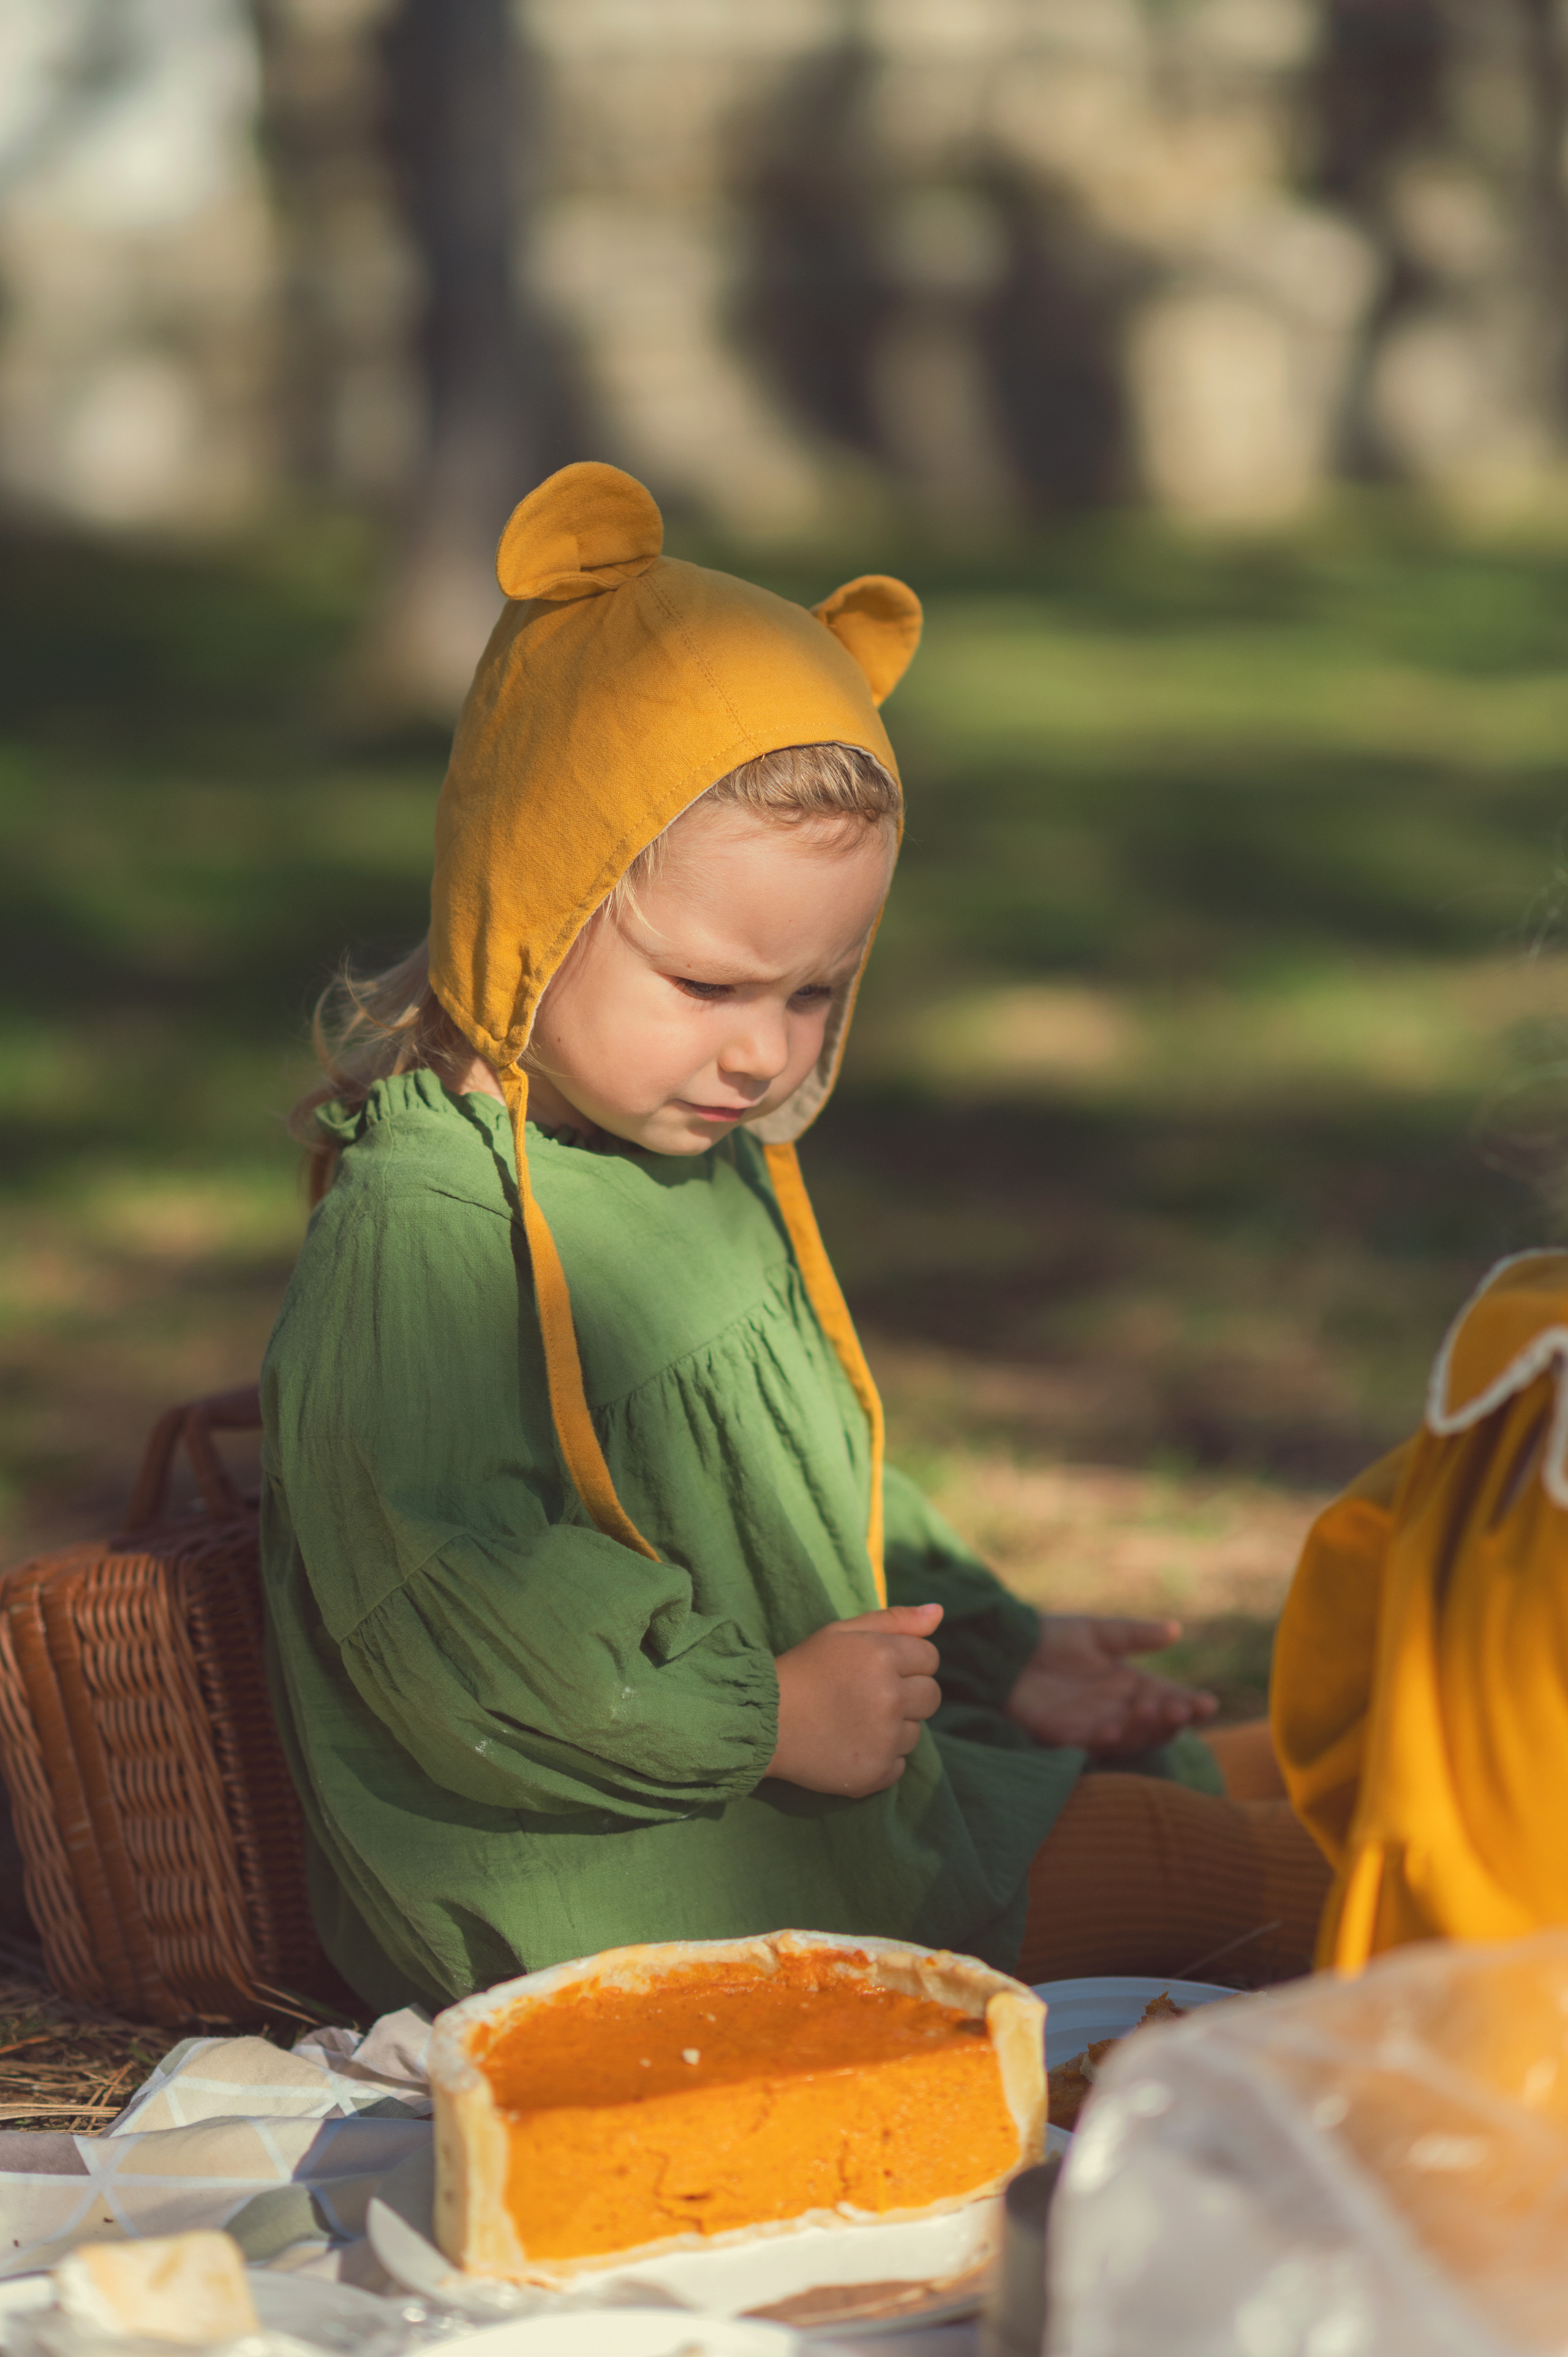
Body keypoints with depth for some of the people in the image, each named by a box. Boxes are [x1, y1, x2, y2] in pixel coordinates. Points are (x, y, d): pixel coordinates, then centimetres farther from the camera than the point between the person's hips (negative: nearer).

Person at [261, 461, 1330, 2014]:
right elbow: (448, 1612, -26)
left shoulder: (725, 1173, 13)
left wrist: (997, 1652, 17)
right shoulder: (418, 1232, -20)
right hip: (597, 1871, -10)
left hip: (808, 1757, 10)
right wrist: (766, 1714, -22)